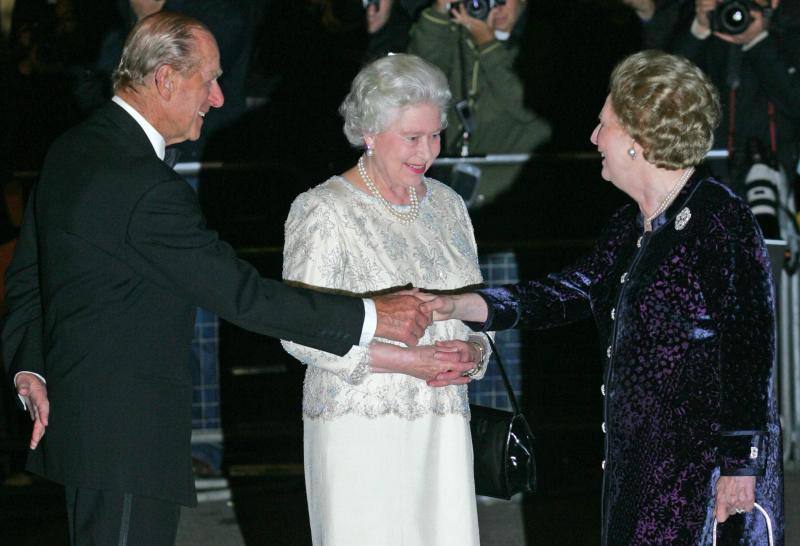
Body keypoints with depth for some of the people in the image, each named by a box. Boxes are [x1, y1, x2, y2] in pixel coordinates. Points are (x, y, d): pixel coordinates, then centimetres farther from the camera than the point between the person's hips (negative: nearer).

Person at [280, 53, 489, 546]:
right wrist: (407, 362, -17)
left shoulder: (446, 205, 12)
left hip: (441, 426, 5)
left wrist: (471, 352, -3)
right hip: (359, 426, -5)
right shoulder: (323, 210, -6)